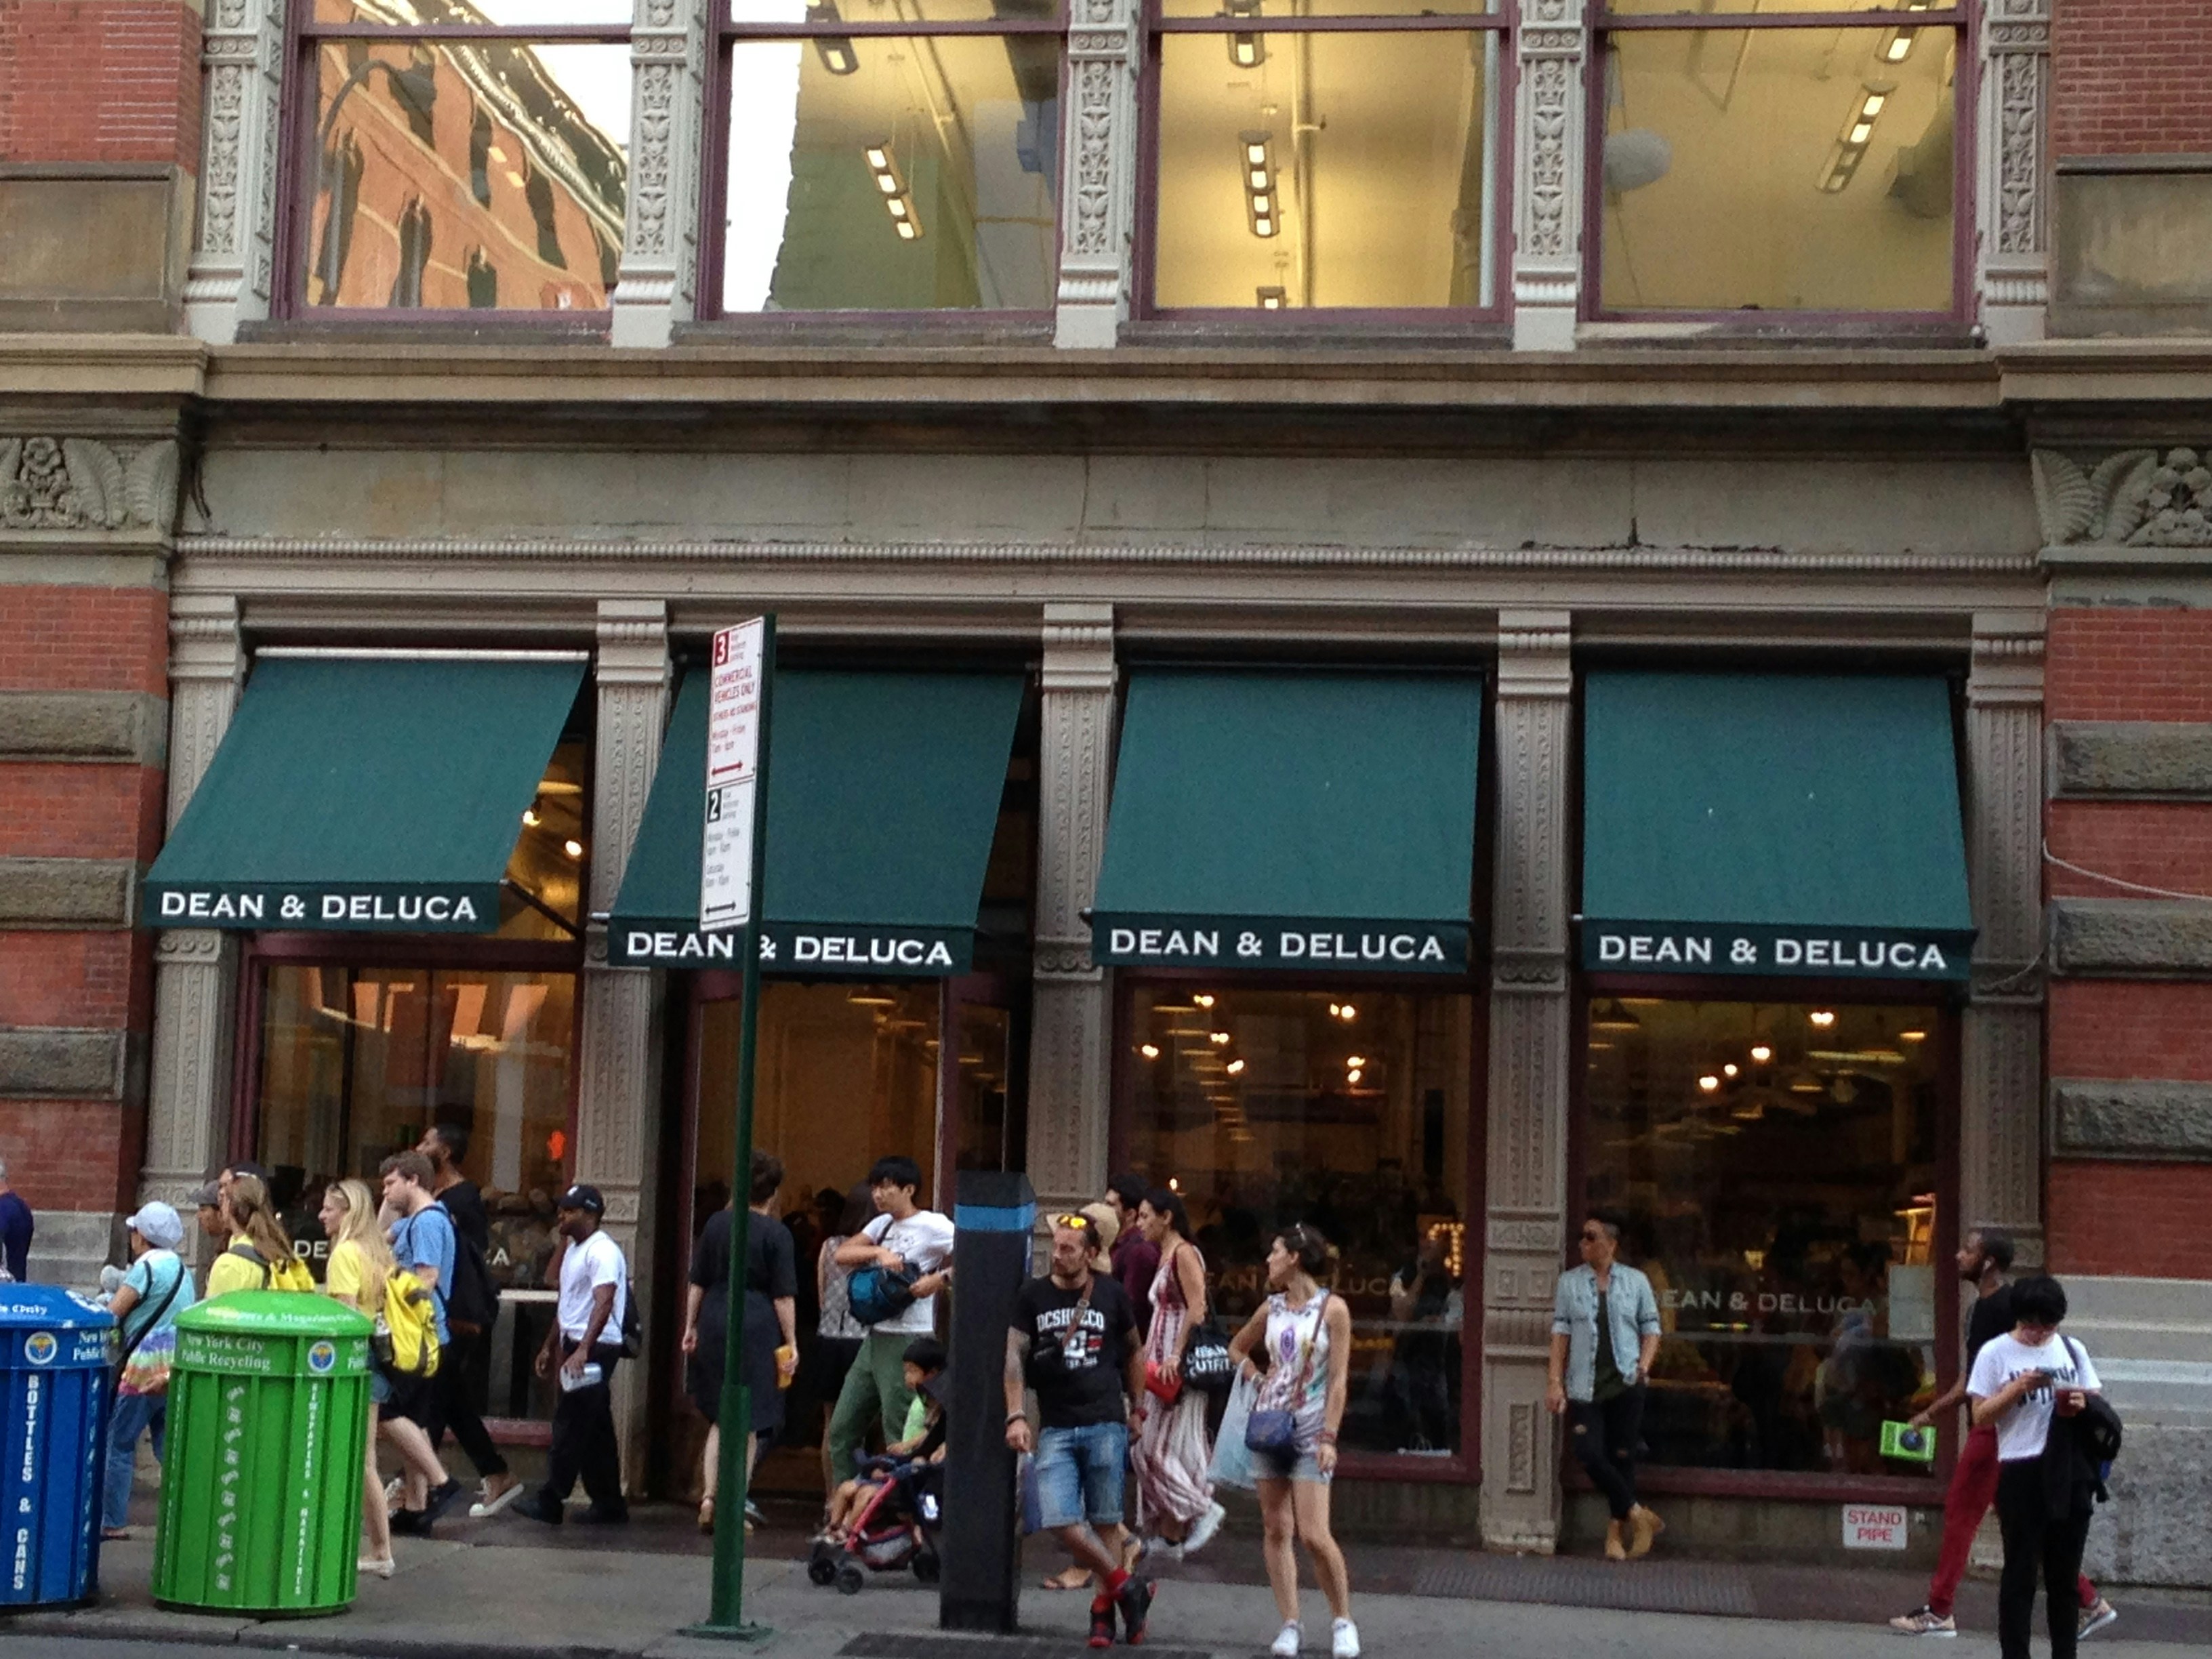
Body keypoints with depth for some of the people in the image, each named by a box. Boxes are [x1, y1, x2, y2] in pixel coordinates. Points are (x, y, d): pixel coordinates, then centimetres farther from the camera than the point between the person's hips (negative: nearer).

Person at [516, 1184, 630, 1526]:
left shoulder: (602, 1252, -15)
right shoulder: (573, 1250, 18)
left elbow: (603, 1304, -26)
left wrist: (582, 1349, -35)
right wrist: (550, 1346, 25)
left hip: (595, 1350, -10)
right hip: (576, 1347, 10)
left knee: (570, 1427, -8)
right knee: (595, 1430, 11)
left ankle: (550, 1502, -5)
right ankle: (609, 1504, 16)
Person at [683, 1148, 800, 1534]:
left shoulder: (717, 1223, 6)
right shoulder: (776, 1233, -7)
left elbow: (697, 1282, 10)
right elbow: (783, 1296, -7)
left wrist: (690, 1326, 18)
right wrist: (791, 1343, -2)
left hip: (714, 1327, 4)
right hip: (757, 1329, -4)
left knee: (720, 1419, 16)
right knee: (751, 1422, 5)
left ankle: (709, 1497, 7)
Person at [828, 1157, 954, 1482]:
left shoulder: (932, 1226, -9)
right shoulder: (882, 1225, 15)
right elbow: (842, 1254, 3)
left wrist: (940, 1278, -25)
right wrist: (879, 1252, -13)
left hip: (908, 1342, -9)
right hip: (875, 1340, 9)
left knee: (901, 1441, -5)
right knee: (841, 1430, 11)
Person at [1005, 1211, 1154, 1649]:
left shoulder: (1112, 1294, 2)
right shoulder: (1033, 1296, 3)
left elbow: (1133, 1352, 15)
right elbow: (1015, 1356, -2)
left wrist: (1138, 1408, 13)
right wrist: (1016, 1416, -12)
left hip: (1105, 1425, -1)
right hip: (1055, 1429, 1)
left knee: (1105, 1522, 2)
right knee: (1060, 1521, -10)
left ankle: (1104, 1609, 15)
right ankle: (1128, 1588, 6)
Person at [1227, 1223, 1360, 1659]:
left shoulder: (1332, 1309, -5)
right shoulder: (1272, 1308, 9)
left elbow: (1339, 1379, -8)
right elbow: (1236, 1348, 26)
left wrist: (1329, 1437, -14)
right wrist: (1253, 1374, 7)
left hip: (1310, 1429, -5)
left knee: (1314, 1534, -11)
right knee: (1276, 1530, 3)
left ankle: (1343, 1619, 6)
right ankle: (1290, 1624, 8)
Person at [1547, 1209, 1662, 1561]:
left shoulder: (1635, 1281, 4)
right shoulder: (1570, 1282, 5)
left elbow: (1651, 1328, 9)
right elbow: (1561, 1331, 3)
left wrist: (1644, 1364, -9)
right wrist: (1555, 1381, -4)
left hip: (1625, 1384, 0)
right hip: (1584, 1385, 1)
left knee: (1622, 1456, 1)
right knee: (1589, 1454, -12)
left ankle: (1617, 1531, 14)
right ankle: (1638, 1514, 4)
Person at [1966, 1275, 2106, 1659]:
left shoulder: (2072, 1349, 9)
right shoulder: (1996, 1353, -2)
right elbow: (1981, 1417, -3)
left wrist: (2083, 1404, -8)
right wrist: (2016, 1389, -17)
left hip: (2071, 1471, 4)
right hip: (2022, 1472, -4)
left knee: (2065, 1573, 10)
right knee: (2021, 1572, 0)